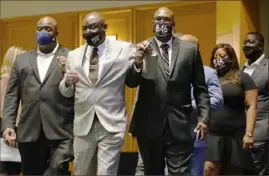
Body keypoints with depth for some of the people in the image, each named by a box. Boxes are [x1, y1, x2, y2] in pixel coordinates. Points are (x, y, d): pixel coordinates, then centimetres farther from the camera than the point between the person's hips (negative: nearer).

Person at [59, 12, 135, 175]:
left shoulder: (125, 50, 0)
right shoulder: (74, 55, 11)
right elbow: (67, 93, 13)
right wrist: (67, 82, -9)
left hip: (111, 124, -4)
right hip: (83, 125, 4)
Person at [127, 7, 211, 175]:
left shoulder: (190, 49, 4)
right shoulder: (142, 48, 2)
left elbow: (200, 88, 8)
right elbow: (131, 83, -6)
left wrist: (204, 118, -1)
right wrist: (137, 63, -26)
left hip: (179, 125, -1)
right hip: (149, 125, 1)